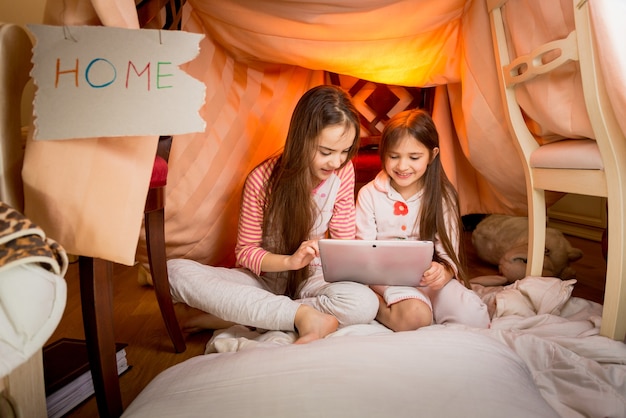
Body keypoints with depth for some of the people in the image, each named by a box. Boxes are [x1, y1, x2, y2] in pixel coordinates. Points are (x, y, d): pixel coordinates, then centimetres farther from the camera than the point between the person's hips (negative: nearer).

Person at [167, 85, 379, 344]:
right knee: (174, 270, -25)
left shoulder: (344, 172, -9)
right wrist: (290, 261, -26)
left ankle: (230, 315, -21)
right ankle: (303, 315, -28)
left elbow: (343, 240, 2)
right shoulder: (262, 180, -15)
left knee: (365, 303, -34)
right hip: (262, 278, 0)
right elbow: (245, 251, -7)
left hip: (309, 279, 1)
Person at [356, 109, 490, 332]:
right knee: (414, 315, -33)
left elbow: (449, 250, -3)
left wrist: (444, 272, -27)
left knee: (473, 317, -21)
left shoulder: (442, 196, 2)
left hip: (430, 278, 4)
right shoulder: (370, 194, -2)